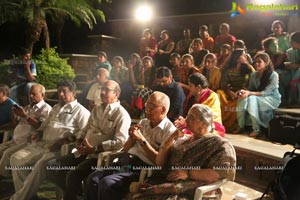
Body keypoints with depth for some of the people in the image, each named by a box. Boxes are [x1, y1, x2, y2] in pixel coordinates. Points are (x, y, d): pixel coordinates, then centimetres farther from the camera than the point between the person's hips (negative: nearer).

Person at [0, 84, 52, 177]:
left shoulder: (45, 108, -4)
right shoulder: (27, 107, 22)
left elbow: (41, 126, -17)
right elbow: (17, 123, 23)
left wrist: (25, 116, -16)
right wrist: (15, 114, 3)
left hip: (28, 141, -9)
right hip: (15, 140, 9)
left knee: (7, 153, -23)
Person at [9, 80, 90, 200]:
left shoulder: (80, 111, 0)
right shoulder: (56, 108, 26)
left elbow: (84, 133, -13)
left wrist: (62, 142, -21)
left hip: (60, 148, -8)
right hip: (43, 144, 8)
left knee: (42, 164, -33)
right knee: (16, 158, -7)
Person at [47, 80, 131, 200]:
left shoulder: (121, 114, -8)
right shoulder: (96, 110, 18)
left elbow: (120, 142, -17)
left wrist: (94, 149, -17)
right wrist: (81, 143, 2)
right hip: (85, 153, 8)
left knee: (73, 174, -29)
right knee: (51, 165, -3)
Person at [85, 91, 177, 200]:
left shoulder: (169, 131, -5)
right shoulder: (143, 123, 16)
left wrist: (142, 140, -16)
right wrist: (132, 137, -2)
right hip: (125, 160, 7)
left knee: (106, 183, -25)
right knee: (93, 178, -14)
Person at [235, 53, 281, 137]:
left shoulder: (274, 75, -15)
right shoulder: (254, 75, 2)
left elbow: (266, 92, -22)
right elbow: (250, 89, 4)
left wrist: (250, 93, -33)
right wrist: (244, 91, -20)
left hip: (273, 99, -5)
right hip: (258, 98, 5)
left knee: (252, 98, -34)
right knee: (242, 98, -25)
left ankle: (256, 129, -26)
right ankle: (241, 126, -18)